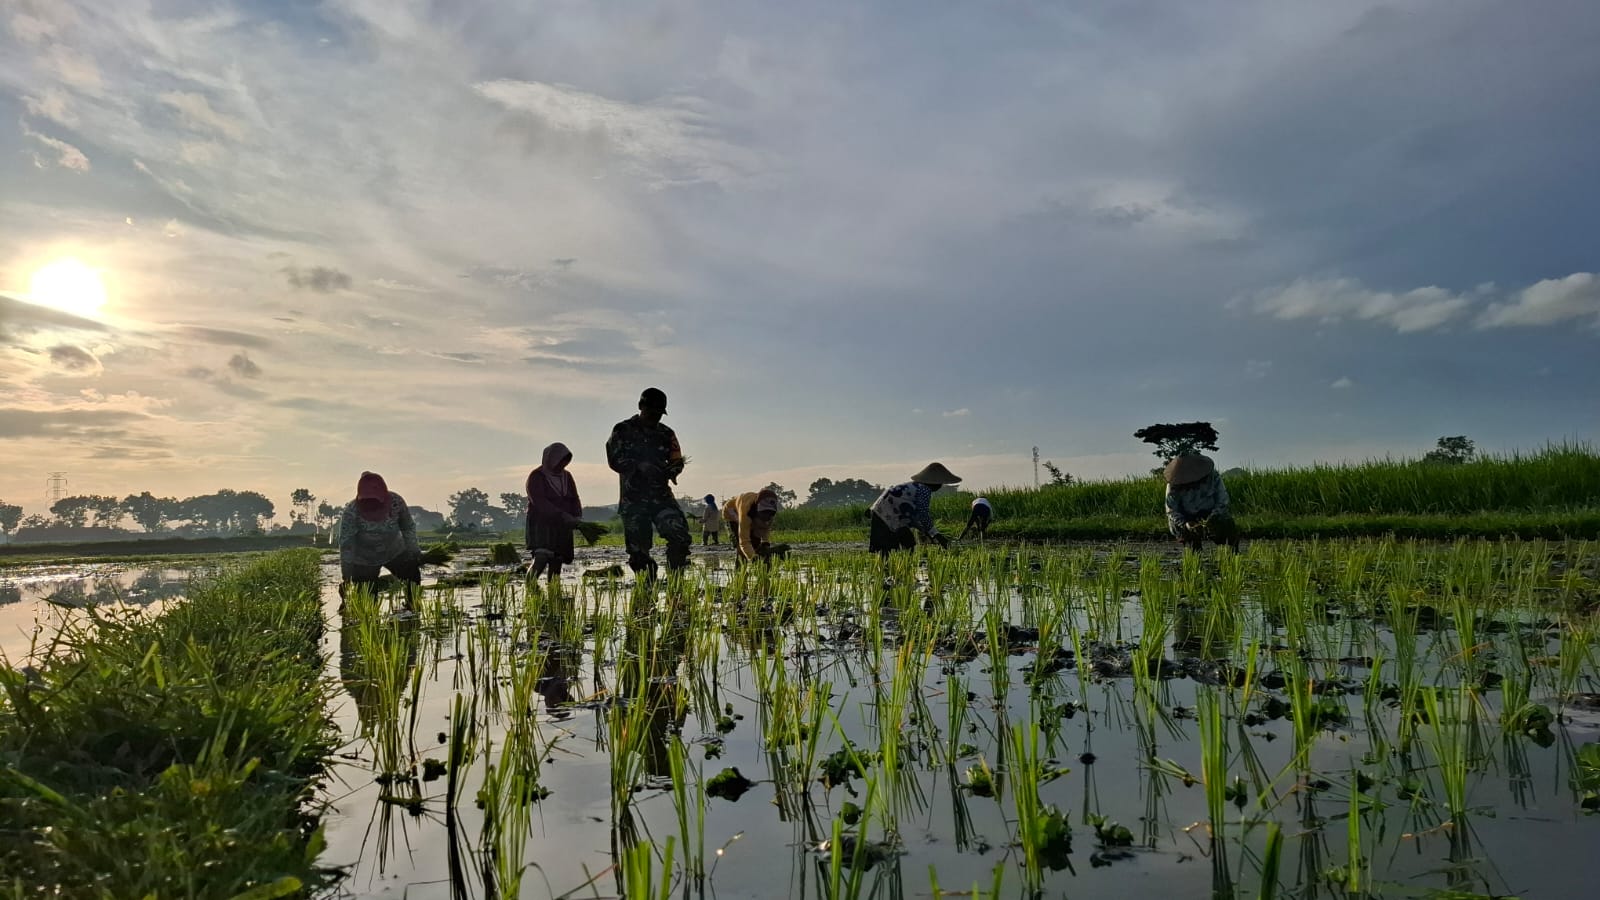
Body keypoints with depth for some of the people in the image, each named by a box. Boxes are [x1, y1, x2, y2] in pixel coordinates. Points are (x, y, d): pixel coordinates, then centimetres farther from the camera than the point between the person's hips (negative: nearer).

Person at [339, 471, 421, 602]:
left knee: (413, 576, -9)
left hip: (394, 552, 2)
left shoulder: (396, 502, -20)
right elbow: (346, 545, -23)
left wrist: (414, 551, -10)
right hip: (364, 560, -2)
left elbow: (408, 527, -4)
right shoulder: (351, 512, -26)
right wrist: (346, 578, -24)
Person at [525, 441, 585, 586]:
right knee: (541, 558, -23)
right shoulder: (536, 477, -6)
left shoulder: (566, 476, 14)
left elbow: (574, 499, 13)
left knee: (557, 563, 0)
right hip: (541, 525, -5)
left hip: (561, 528, 6)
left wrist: (578, 517, -10)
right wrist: (564, 516, -27)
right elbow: (540, 503, -18)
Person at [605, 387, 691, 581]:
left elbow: (676, 462, 13)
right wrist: (640, 466, -22)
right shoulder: (623, 431, 2)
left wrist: (669, 470, -10)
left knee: (679, 533, -18)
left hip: (661, 496, 2)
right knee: (638, 549, -1)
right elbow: (614, 459, -8)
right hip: (633, 500, -2)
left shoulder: (666, 434, 13)